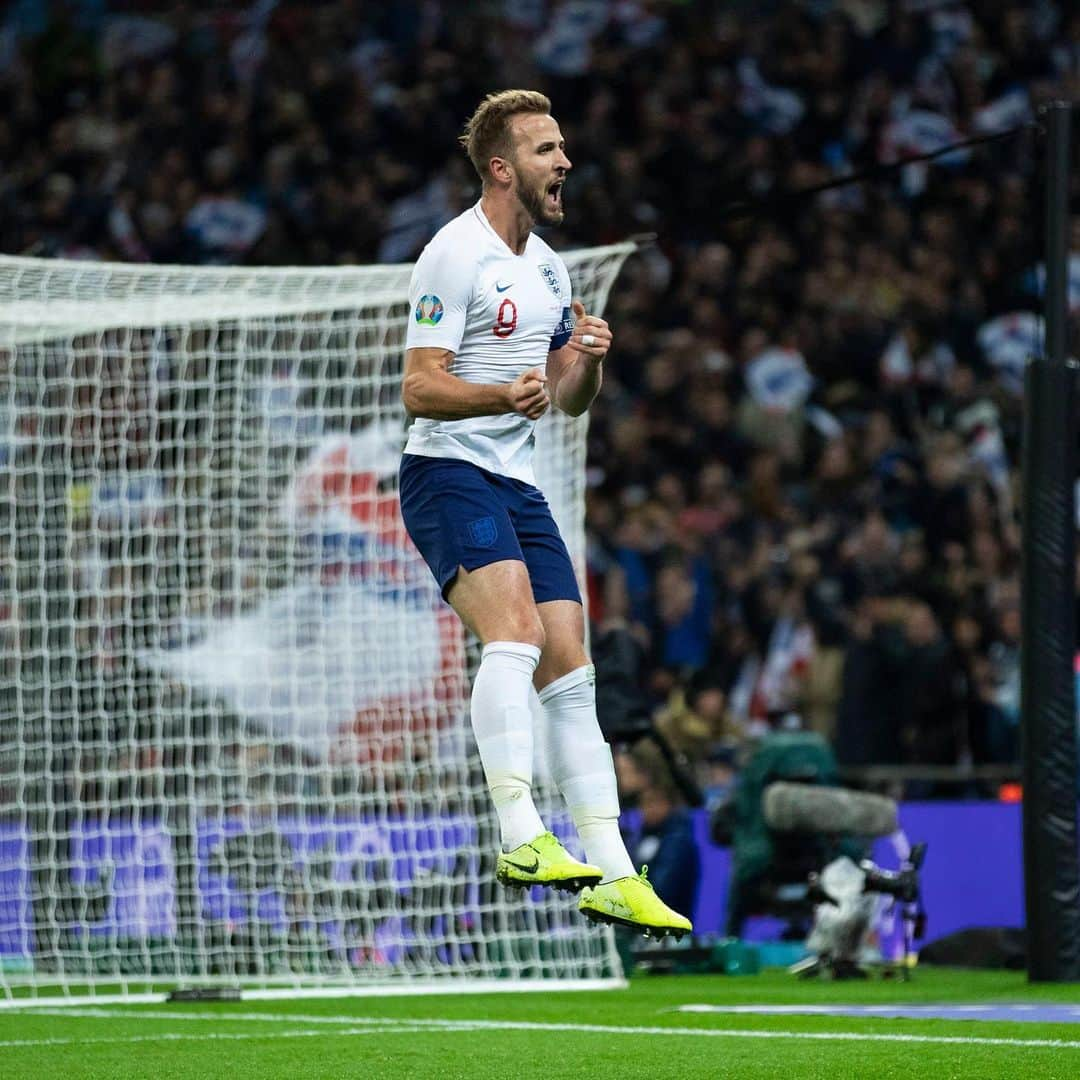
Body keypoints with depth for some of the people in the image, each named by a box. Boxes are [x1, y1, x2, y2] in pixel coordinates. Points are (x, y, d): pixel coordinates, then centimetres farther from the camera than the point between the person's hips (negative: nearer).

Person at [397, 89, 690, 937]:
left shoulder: (548, 267, 16)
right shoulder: (457, 255, -10)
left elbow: (570, 402, 20)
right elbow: (419, 387, -15)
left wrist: (588, 362, -3)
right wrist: (506, 395, -32)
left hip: (519, 485, 8)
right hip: (448, 475, -8)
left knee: (570, 670, 4)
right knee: (515, 629, -29)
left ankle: (612, 876, 5)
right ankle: (521, 837, -35)